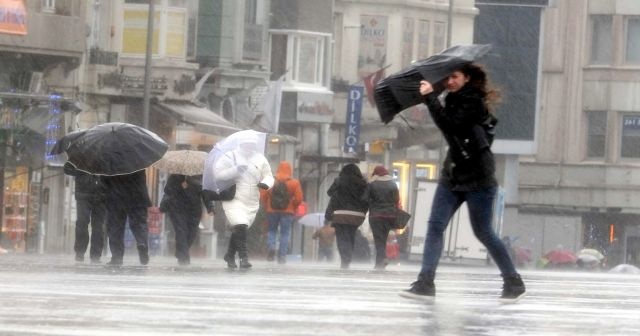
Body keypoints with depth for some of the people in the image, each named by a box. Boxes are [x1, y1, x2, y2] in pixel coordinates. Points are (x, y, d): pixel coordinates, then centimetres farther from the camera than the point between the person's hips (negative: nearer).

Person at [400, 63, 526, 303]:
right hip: (452, 175, 8)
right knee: (435, 226, -5)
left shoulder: (473, 101, -15)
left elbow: (449, 124, -27)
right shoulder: (455, 99, 9)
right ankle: (425, 283, -10)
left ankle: (513, 283, 13)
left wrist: (430, 97, -26)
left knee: (483, 232, 0)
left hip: (478, 179, -8)